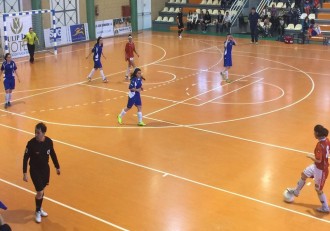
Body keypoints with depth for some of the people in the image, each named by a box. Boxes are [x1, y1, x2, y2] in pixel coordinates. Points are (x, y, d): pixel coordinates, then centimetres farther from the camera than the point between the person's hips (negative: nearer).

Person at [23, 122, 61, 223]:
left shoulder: (49, 141, -12)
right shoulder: (31, 143, -23)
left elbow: (53, 154, 4)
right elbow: (25, 158, -14)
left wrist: (57, 167, 13)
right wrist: (25, 173, -14)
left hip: (45, 169, 4)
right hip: (35, 170, -4)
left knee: (42, 190, 18)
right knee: (40, 192, -3)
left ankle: (40, 209, 42)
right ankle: (37, 212, 22)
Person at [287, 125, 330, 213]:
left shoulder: (320, 145, -32)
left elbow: (318, 160, -33)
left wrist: (310, 156, -16)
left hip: (320, 169, -9)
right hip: (317, 166, 9)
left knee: (318, 189, 10)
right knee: (304, 174, 24)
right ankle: (296, 191, 45)